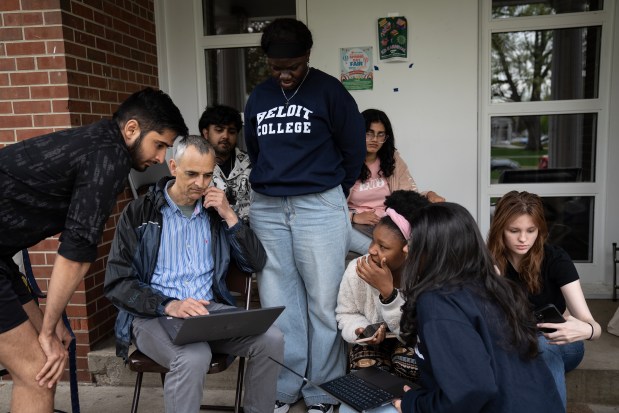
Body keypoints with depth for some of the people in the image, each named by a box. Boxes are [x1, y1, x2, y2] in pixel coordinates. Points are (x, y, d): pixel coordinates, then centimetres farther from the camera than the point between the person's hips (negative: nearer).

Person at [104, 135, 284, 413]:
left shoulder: (216, 211, 10)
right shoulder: (139, 212, -1)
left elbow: (255, 264, 6)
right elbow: (117, 284, -7)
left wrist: (229, 217, -5)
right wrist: (169, 306, -22)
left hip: (210, 310, 4)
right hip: (154, 315, -4)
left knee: (271, 339, -21)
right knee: (194, 358, -36)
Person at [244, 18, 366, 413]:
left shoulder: (329, 91, -2)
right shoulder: (258, 97, 11)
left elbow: (354, 148, 2)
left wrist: (332, 193, 8)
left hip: (319, 208, -4)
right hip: (266, 209, 4)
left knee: (323, 303, 2)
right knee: (277, 302, 8)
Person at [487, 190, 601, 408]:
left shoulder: (556, 259, -19)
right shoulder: (490, 262, -14)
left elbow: (594, 327, -27)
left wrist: (585, 330, -50)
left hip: (558, 346, -1)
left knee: (539, 344, -35)